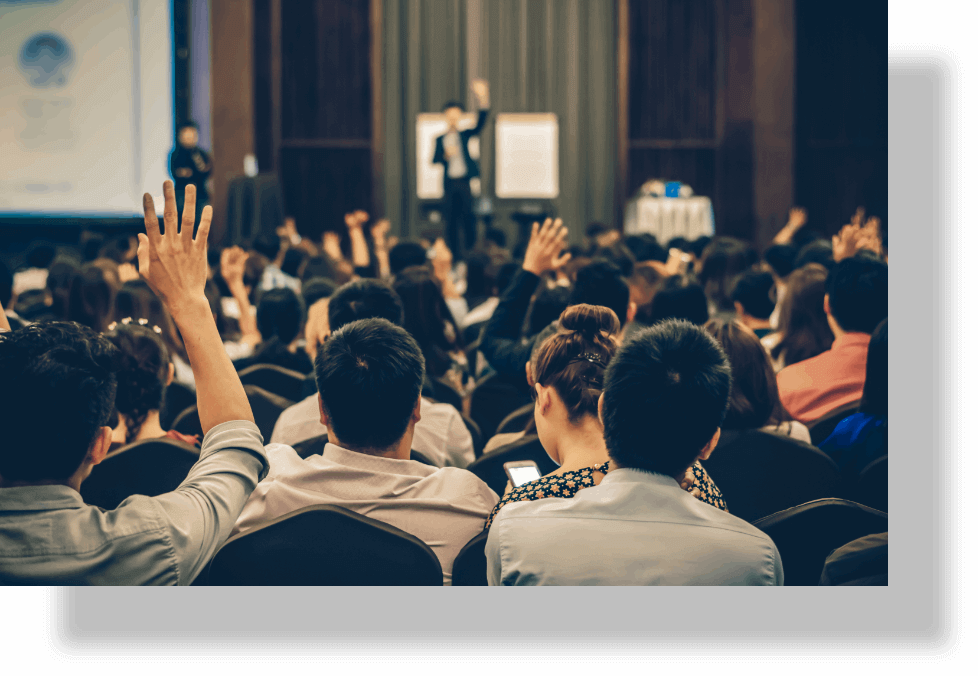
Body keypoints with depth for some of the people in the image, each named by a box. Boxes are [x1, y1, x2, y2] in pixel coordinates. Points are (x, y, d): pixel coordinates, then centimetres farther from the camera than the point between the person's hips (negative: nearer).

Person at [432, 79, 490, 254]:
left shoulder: (464, 135, 10)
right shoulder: (440, 139, 12)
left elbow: (480, 124, -4)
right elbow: (434, 160, 7)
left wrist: (483, 99, -16)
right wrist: (445, 155, -14)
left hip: (464, 181, -1)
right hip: (449, 183, 1)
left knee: (467, 217, -6)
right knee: (451, 219, 2)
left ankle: (470, 251, 0)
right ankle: (454, 252, 7)